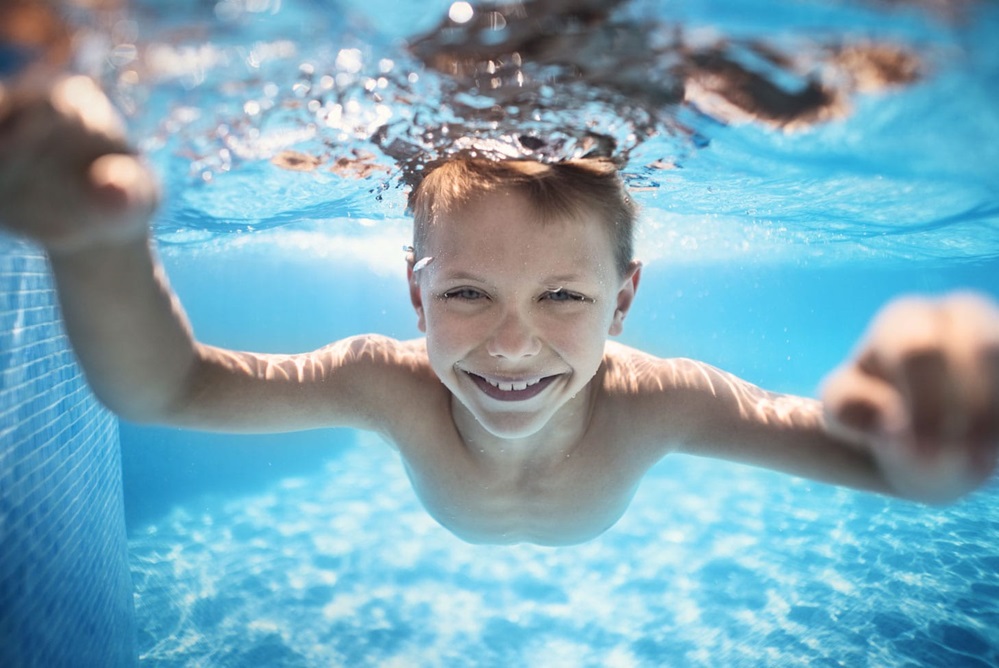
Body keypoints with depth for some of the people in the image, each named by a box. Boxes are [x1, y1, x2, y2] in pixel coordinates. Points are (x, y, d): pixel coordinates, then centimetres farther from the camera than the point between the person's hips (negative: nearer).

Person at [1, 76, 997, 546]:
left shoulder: (652, 401, -49)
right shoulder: (393, 385, -47)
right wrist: (102, 245, -70)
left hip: (593, 558, 1)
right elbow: (160, 390, -48)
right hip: (449, 546, 0)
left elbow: (896, 462, -51)